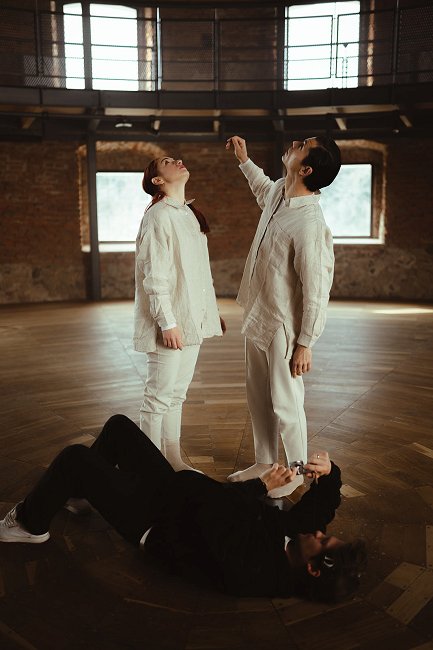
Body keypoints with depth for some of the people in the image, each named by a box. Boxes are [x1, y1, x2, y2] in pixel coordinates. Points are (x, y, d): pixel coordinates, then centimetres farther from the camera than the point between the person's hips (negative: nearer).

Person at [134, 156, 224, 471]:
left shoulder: (190, 214, 16)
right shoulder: (159, 215, -11)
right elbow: (155, 276, -17)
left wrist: (213, 311, 17)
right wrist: (167, 323, -20)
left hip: (193, 319, 8)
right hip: (170, 321, -8)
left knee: (178, 392, 14)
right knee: (159, 395, -1)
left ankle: (174, 461, 25)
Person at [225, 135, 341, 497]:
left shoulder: (309, 223, -27)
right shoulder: (279, 192, 0)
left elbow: (316, 290, -24)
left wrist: (305, 344, -19)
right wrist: (243, 160, 26)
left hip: (283, 327, -9)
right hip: (256, 318, 9)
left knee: (285, 403, 5)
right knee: (258, 397, 18)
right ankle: (265, 463, 35)